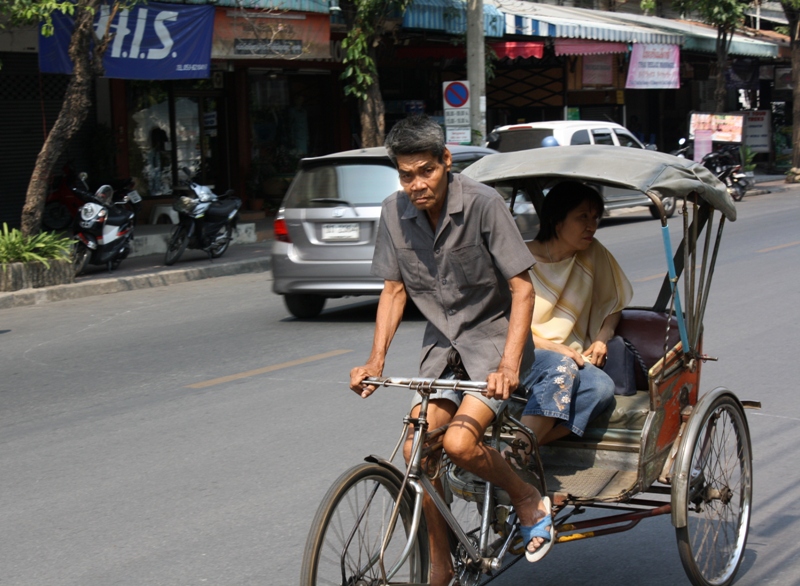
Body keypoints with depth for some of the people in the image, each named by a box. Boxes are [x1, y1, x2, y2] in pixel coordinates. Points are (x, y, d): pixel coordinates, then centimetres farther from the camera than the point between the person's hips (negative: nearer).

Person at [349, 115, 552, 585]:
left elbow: (522, 288, -18)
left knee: (459, 442, -23)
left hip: (494, 335, -5)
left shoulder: (482, 204, -20)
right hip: (443, 340, 5)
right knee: (416, 448, -5)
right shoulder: (395, 213, -5)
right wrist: (376, 360, -5)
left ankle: (528, 499, 6)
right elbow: (395, 288, 6)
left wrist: (508, 365, -29)